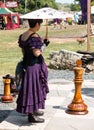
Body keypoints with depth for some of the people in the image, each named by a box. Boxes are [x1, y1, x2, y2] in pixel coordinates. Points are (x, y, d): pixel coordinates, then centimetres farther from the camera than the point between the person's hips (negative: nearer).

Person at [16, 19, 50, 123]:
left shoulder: (22, 36, 6)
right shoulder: (35, 37, -21)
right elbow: (37, 53, -27)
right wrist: (43, 45, -9)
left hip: (26, 64, 9)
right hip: (35, 65, -9)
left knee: (29, 87, 19)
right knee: (33, 88, -1)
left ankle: (33, 110, 35)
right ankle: (31, 115, 8)